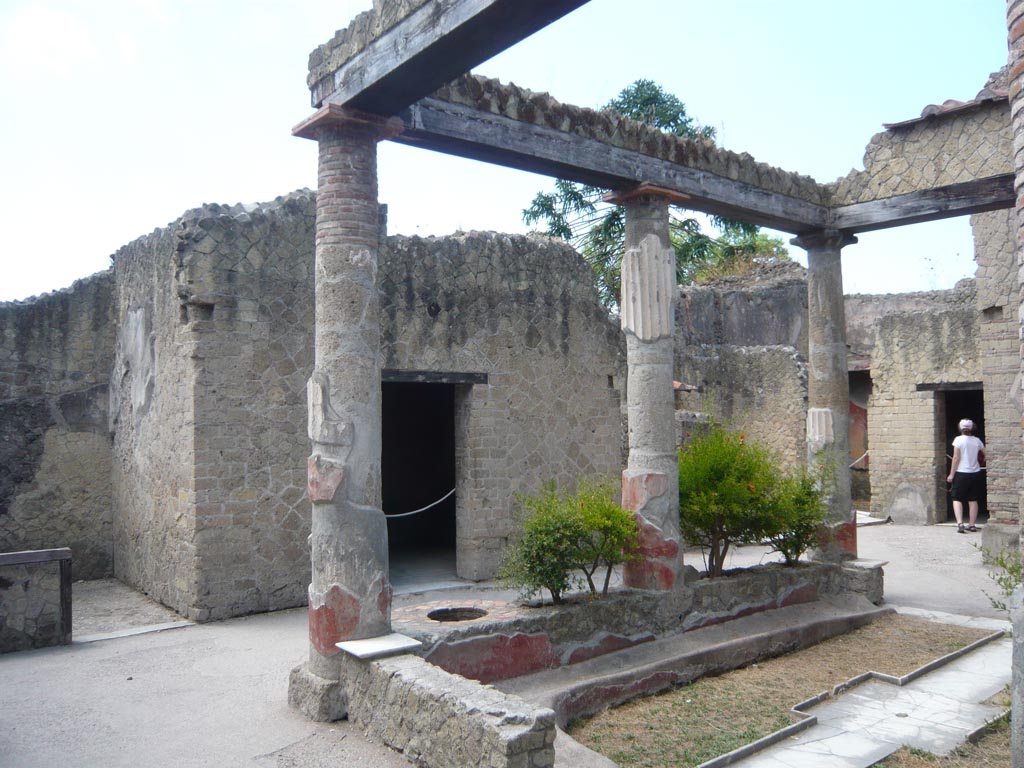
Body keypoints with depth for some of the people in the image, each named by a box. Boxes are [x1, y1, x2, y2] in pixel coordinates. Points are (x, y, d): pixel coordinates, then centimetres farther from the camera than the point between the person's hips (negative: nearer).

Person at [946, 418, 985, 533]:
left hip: (961, 473, -4)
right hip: (975, 473, 4)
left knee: (957, 499, 2)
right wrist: (981, 461, 25)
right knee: (973, 500, 12)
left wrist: (951, 474, -7)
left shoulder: (958, 439, -10)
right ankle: (972, 524, 15)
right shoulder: (977, 440, 1)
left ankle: (960, 523, -13)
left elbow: (956, 458, -11)